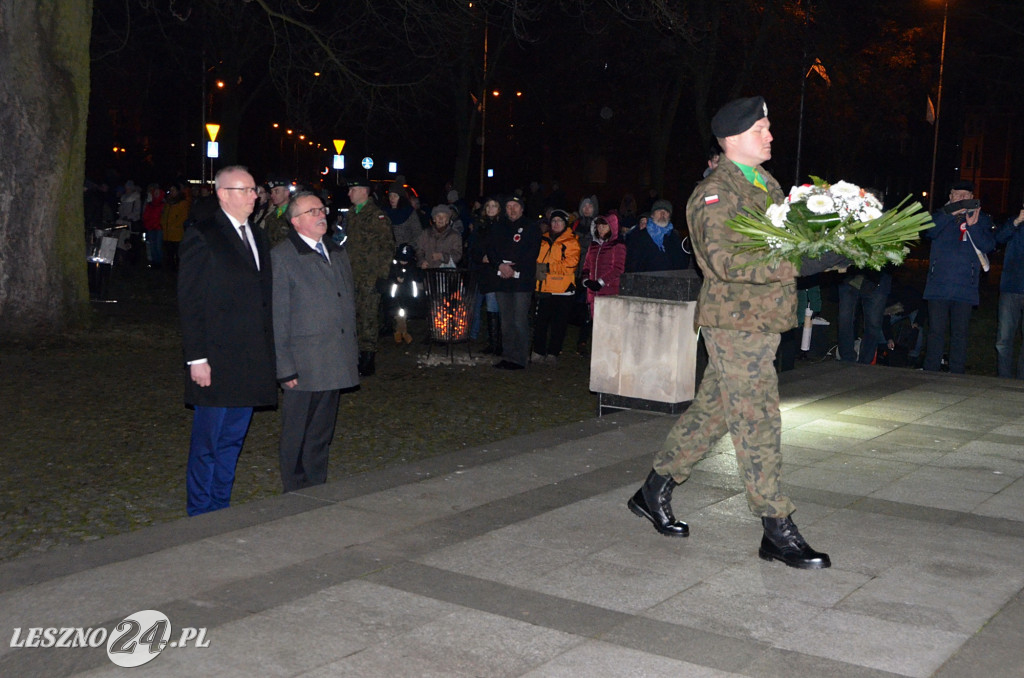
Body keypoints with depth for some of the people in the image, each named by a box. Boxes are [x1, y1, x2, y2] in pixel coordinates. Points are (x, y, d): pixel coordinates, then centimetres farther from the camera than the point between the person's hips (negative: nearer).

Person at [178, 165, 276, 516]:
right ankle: (200, 516, 14)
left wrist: (267, 353, 11)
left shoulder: (257, 237, 15)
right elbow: (189, 302, -10)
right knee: (207, 442, 1)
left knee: (232, 440, 14)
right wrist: (196, 358, -15)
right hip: (217, 362, -7)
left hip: (251, 362, 7)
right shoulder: (201, 236, -7)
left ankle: (220, 510, 25)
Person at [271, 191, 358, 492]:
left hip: (336, 364, 6)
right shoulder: (281, 257, -8)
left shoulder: (338, 253, 15)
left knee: (322, 436, 16)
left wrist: (351, 353, 15)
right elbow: (277, 317, -10)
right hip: (303, 366, -6)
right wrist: (285, 367, -13)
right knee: (296, 439, 4)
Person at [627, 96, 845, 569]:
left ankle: (654, 492, 29)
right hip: (734, 320, -9)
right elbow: (726, 261, -25)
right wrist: (798, 264, -31)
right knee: (757, 420, -5)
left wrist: (830, 249, 4)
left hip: (763, 318, 9)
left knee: (713, 409, 16)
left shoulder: (768, 184, 16)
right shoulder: (716, 191, -14)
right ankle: (777, 531, 2)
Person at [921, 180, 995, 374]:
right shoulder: (941, 215, 12)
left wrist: (973, 227, -17)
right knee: (936, 332, -1)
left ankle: (956, 376, 7)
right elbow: (929, 232, -8)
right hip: (939, 285, 0)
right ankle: (930, 374, 4)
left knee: (960, 333, 2)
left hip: (965, 287, 0)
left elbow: (988, 245, -2)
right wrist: (950, 214, -19)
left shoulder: (981, 219, 12)